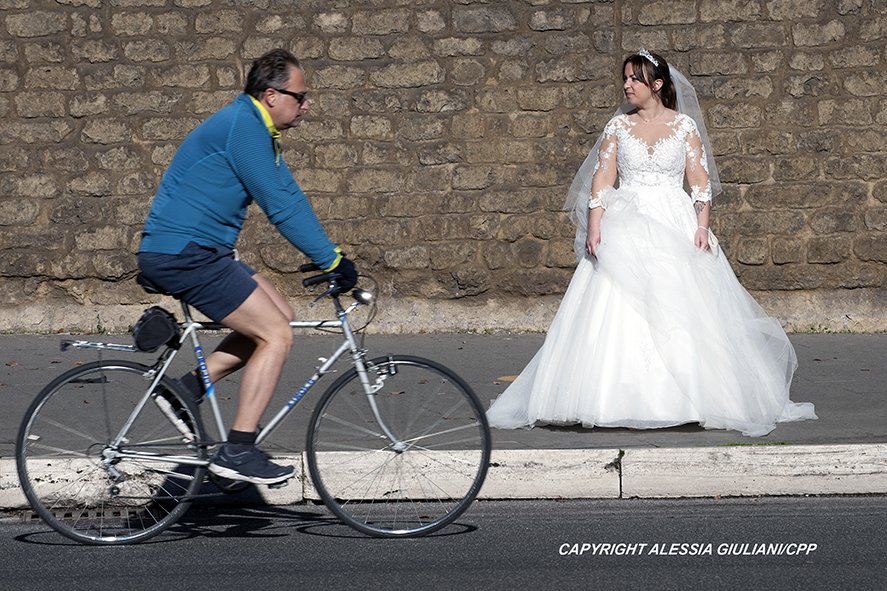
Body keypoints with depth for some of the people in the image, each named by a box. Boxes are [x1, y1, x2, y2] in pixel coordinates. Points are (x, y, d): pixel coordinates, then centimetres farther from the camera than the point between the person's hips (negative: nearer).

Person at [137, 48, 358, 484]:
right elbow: (280, 207, -19)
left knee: (279, 316, 13)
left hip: (194, 252, 10)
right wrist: (331, 261, -13)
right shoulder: (242, 126, -17)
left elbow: (290, 197, 18)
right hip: (183, 254, -10)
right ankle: (237, 451, -8)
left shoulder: (257, 129, 16)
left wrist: (332, 258, 12)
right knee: (276, 335, -10)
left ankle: (188, 387, 11)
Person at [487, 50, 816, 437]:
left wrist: (702, 226, -9)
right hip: (626, 230, 1)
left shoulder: (685, 125, 6)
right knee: (619, 313, -9)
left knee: (679, 311, -8)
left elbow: (700, 182, 4)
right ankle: (621, 400, -8)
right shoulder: (617, 127, 10)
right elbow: (602, 180, 4)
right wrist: (594, 227, -8)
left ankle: (684, 398, -2)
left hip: (676, 229, -1)